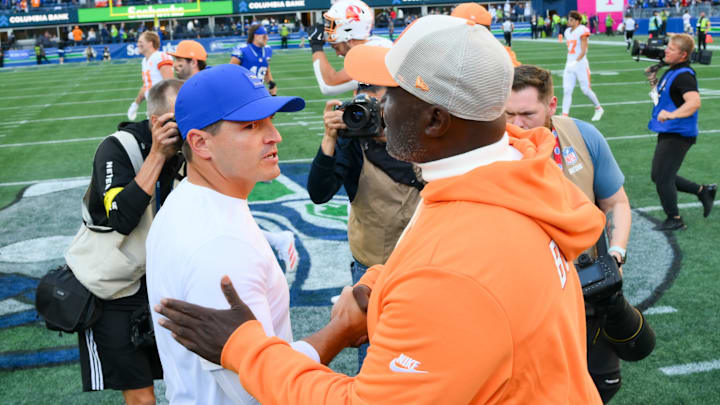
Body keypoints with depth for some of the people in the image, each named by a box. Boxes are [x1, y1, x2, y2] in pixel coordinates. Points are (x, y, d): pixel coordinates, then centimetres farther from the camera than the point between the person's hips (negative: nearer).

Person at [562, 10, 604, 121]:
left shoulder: (582, 31, -11)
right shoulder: (568, 31, 11)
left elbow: (583, 51, -16)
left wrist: (575, 62, -26)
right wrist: (570, 63, 15)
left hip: (581, 64, -6)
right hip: (569, 64, 6)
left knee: (586, 90, 1)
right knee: (567, 90, -3)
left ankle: (599, 109, 24)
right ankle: (564, 115, -6)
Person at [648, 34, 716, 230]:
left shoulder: (684, 75, -20)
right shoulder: (672, 71, 11)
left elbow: (694, 102, -35)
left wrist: (672, 115, -46)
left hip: (678, 135, -10)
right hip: (667, 133, 10)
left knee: (662, 177, -4)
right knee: (658, 176, 15)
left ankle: (674, 220, 11)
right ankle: (703, 191, 25)